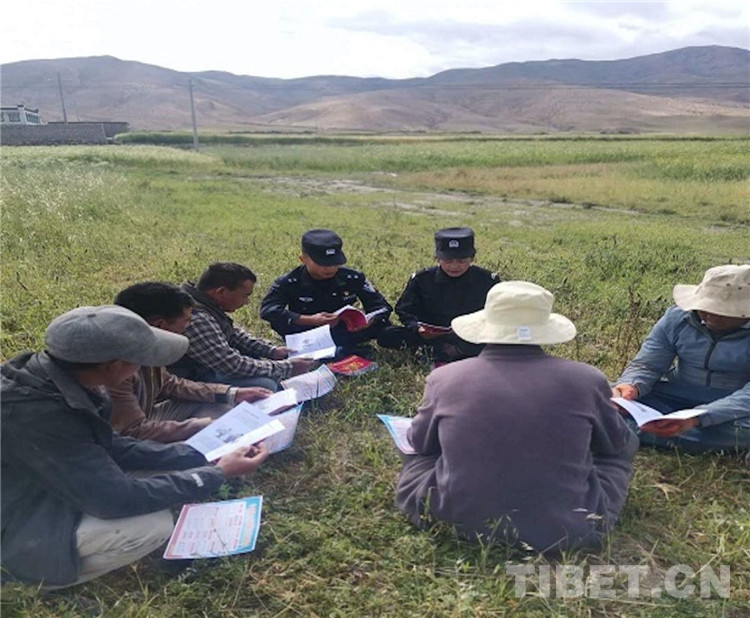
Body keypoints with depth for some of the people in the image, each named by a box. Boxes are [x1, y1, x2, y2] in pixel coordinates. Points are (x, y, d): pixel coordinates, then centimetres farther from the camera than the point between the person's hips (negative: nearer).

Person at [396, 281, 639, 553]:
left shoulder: (444, 378, -10)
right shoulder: (586, 379, -11)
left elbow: (419, 443, 9)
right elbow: (620, 443, 9)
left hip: (461, 526, 1)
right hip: (564, 532, 0)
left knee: (416, 454, 26)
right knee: (622, 448, 23)